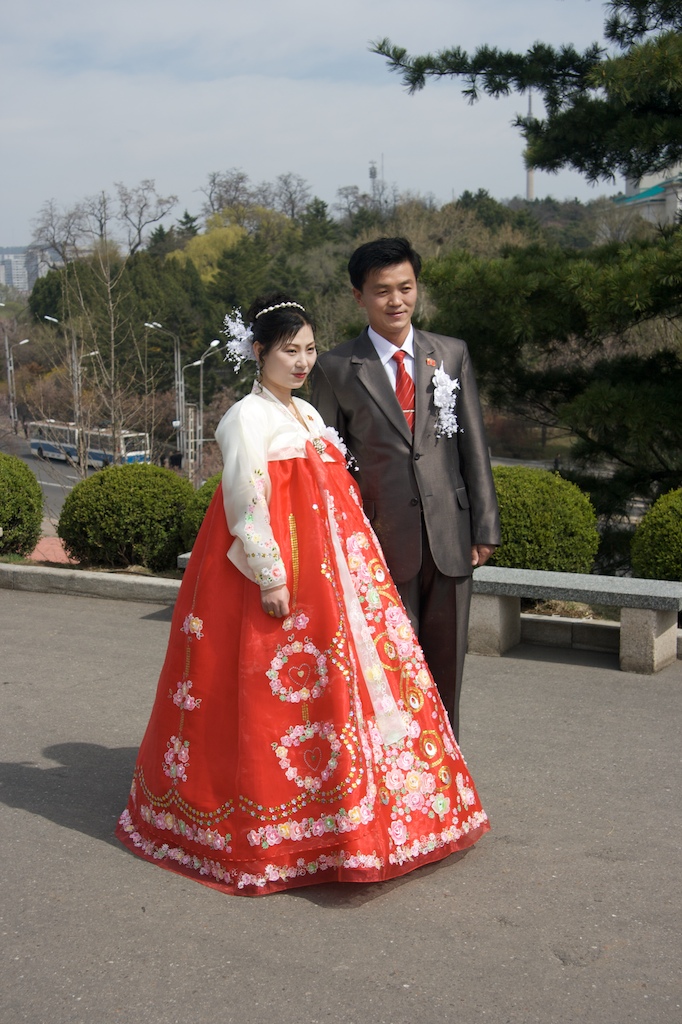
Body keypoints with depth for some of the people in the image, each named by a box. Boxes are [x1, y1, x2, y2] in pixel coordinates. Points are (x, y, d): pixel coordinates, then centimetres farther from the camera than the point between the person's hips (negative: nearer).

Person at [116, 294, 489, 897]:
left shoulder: (307, 413, 16)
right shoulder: (248, 419, -9)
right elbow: (246, 505, -16)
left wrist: (350, 562, 17)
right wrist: (271, 576, -19)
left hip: (328, 568, 9)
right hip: (281, 573, -9)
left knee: (354, 666, 9)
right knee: (278, 691, -5)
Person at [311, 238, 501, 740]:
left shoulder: (452, 354, 7)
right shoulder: (336, 368, 0)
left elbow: (474, 444, 7)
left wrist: (485, 526, 3)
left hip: (449, 535, 3)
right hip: (382, 541, -2)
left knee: (446, 665, 12)